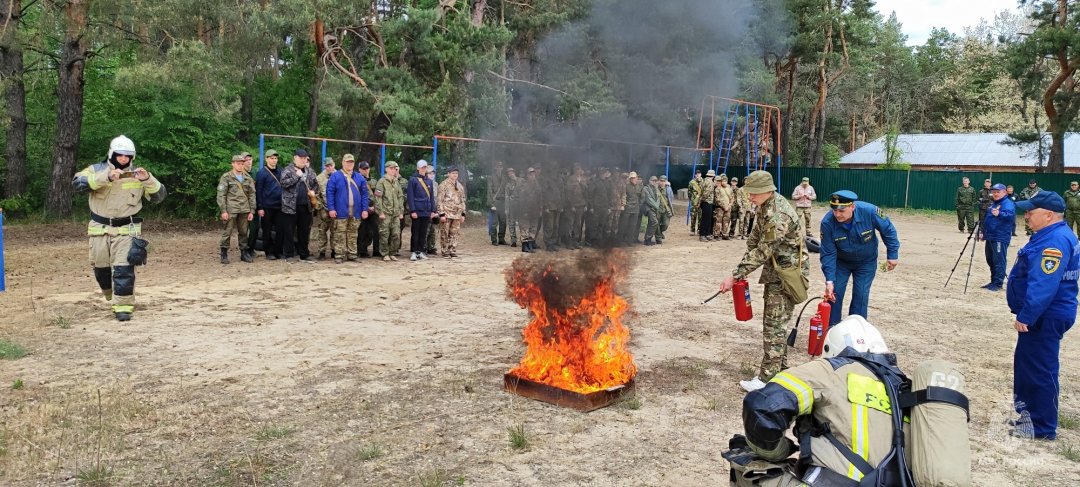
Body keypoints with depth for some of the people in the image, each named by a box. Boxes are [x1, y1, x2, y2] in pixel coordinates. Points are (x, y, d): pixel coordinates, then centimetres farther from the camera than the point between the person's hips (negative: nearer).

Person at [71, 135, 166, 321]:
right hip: (100, 229, 2)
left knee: (123, 269, -11)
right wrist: (106, 177, -30)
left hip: (126, 229, -1)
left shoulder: (137, 174, 2)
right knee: (101, 268, 14)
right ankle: (112, 296, 40)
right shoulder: (97, 170, -1)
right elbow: (77, 183, -19)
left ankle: (123, 306, -3)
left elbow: (158, 196, 0)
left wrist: (148, 180, -19)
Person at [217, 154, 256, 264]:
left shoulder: (248, 178, 11)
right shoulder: (226, 177, 0)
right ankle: (224, 254, 5)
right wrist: (223, 211, -10)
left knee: (243, 232, 7)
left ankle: (244, 252, 16)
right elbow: (221, 195, -3)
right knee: (227, 232, -2)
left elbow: (252, 195, 11)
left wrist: (252, 211, 5)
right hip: (231, 210, -3)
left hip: (244, 210, 3)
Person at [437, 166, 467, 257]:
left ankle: (453, 250, 14)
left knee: (454, 233, 7)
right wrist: (442, 214, -14)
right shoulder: (443, 185, -4)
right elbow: (440, 200, -8)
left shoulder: (460, 186, 16)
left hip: (457, 214, 6)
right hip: (447, 213, -6)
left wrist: (463, 214, 13)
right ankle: (445, 251, 5)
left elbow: (462, 200, 19)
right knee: (445, 234, -1)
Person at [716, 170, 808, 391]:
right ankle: (780, 368, 30)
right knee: (774, 322, 18)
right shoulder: (766, 206, 4)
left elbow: (763, 252, -26)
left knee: (774, 326, -7)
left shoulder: (778, 215, -27)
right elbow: (754, 240, 13)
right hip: (775, 270, 10)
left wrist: (735, 276, -23)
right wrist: (741, 270, 4)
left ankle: (766, 378, -3)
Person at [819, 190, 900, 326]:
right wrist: (829, 280, -28)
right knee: (834, 294, -3)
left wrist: (893, 255, -8)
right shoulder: (827, 223, -29)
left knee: (860, 297, -2)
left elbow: (888, 230, -12)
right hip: (840, 262, 0)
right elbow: (828, 254, -22)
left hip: (866, 262, 0)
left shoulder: (869, 211, -31)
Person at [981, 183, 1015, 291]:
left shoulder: (1008, 204, -8)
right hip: (990, 237, 10)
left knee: (999, 261, -8)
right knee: (990, 260, 14)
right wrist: (983, 232, 24)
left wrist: (999, 214, -46)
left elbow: (1010, 215, -28)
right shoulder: (993, 204, 20)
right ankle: (993, 281, 23)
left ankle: (998, 283, -5)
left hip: (1000, 238, -9)